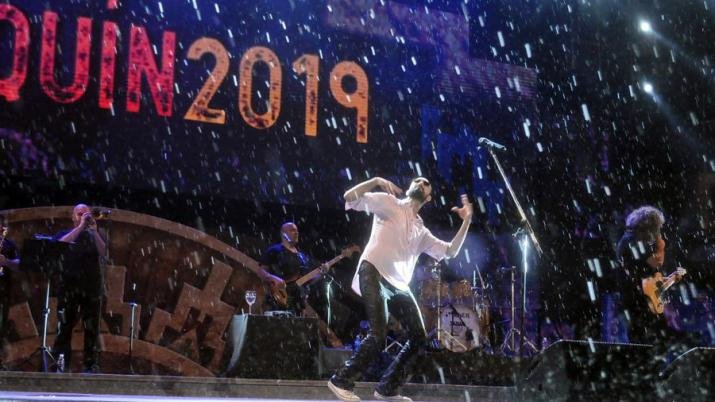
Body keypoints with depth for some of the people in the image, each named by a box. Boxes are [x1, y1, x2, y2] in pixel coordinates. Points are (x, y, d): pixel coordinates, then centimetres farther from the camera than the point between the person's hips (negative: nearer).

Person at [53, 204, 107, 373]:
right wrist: (80, 227, -13)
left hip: (92, 287, 1)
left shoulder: (95, 236, 16)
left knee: (92, 328, -2)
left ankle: (91, 365, -1)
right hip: (68, 287, -1)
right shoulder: (65, 234, 12)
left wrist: (94, 231, -11)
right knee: (64, 327, -5)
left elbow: (104, 253, -2)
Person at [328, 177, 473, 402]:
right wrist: (376, 181, -13)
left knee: (419, 338, 5)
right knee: (379, 334, -22)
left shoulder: (422, 232, 26)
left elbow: (451, 251, 19)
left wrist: (466, 222, 10)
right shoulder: (389, 203, 9)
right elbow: (350, 197, 0)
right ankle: (341, 381, -8)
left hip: (399, 286, 8)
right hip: (374, 274, -7)